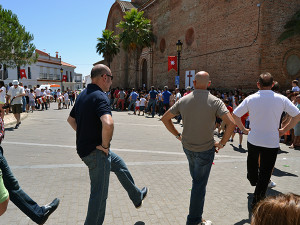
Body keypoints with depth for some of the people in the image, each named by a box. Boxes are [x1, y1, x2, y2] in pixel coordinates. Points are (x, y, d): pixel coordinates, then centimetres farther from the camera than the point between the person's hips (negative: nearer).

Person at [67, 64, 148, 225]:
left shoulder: (83, 95, 9)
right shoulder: (100, 96, -21)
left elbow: (71, 119, 22)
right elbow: (108, 123, -39)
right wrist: (105, 145, -22)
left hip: (84, 147, 11)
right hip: (96, 152, -10)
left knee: (119, 164, 27)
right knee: (99, 193, 4)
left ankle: (137, 197, 45)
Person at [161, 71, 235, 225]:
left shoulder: (183, 100, -5)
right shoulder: (215, 102, -14)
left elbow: (165, 118, 0)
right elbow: (231, 123, -23)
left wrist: (178, 135, 8)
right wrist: (222, 143, -10)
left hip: (187, 146, 5)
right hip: (205, 149, -4)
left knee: (196, 178, 31)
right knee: (199, 184, 9)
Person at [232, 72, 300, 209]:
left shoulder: (250, 99, -7)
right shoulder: (281, 99, -8)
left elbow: (235, 115, -4)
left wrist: (243, 129, 7)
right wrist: (284, 130, 6)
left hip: (253, 140, 2)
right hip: (272, 142, -2)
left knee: (252, 162, 30)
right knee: (265, 173, 8)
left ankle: (253, 179, 58)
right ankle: (257, 201, 14)